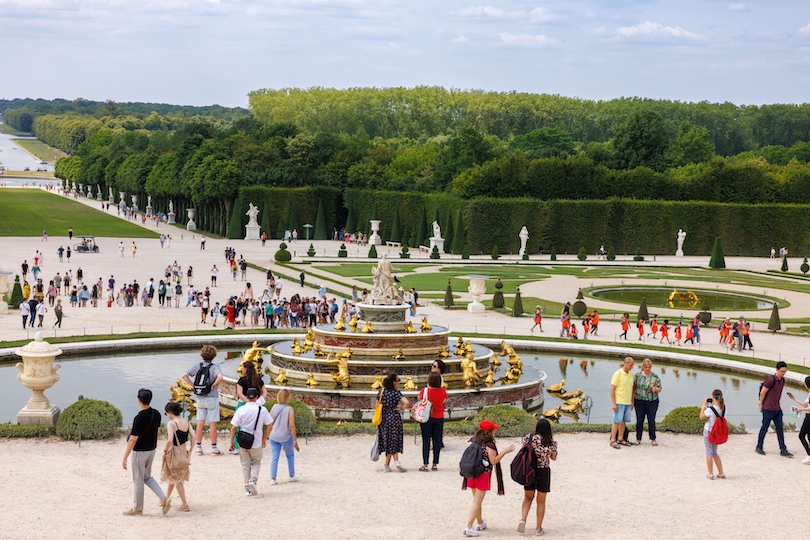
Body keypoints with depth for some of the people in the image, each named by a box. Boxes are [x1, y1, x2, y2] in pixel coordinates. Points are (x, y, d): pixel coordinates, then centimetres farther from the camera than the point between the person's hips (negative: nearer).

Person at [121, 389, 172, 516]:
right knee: (147, 477, 21)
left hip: (140, 452, -7)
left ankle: (137, 508, 20)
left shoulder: (139, 418, -25)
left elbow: (133, 440, -22)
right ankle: (164, 498, 7)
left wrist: (125, 457, -15)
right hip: (152, 450, 7)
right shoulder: (156, 414, -2)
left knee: (138, 481, 7)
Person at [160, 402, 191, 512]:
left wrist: (165, 451, -11)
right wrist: (190, 450, 12)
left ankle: (185, 504, 3)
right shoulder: (186, 422, 2)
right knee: (172, 478, 23)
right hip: (184, 452, 7)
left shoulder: (171, 423, -17)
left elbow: (170, 440, -26)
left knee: (177, 480, 4)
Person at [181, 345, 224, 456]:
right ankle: (214, 448, 8)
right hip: (211, 398, -4)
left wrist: (193, 385, 3)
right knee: (212, 424, 3)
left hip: (200, 399, 4)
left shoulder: (197, 366, 1)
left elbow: (184, 376, 2)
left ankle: (198, 448, 13)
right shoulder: (214, 367, -13)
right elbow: (220, 377, -32)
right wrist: (214, 386, -16)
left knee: (200, 423, 10)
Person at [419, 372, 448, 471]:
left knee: (426, 441, 2)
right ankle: (435, 464, 12)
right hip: (439, 418, 2)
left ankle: (425, 465, 2)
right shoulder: (443, 391, -7)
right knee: (437, 440, 8)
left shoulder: (425, 390, -15)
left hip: (427, 418, -2)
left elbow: (419, 397, 4)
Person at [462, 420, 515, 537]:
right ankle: (469, 527, -8)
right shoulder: (489, 444, -16)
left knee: (476, 500, 21)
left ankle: (481, 523, 38)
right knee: (477, 502, -2)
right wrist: (505, 451, -13)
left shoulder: (472, 440, 2)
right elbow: (493, 461, -17)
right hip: (483, 475, -7)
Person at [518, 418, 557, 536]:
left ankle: (523, 519, -6)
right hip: (544, 472, -1)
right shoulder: (551, 442, -10)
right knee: (541, 501, 13)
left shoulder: (529, 437, -9)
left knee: (528, 497, 18)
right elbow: (554, 458, 6)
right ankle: (539, 528, 18)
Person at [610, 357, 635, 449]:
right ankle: (613, 440, -1)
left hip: (628, 403, 6)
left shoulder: (631, 375, 9)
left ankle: (620, 439, 18)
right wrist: (613, 403, -15)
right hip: (619, 403, -6)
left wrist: (632, 402, 15)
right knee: (617, 422, -5)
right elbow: (612, 389, -12)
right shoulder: (618, 374, -11)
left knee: (623, 421, 10)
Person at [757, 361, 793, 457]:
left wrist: (777, 404, 16)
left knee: (780, 430, 6)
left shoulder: (782, 380, 7)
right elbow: (762, 393, -12)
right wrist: (761, 405, -3)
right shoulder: (771, 380, -18)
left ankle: (783, 450, 7)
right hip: (768, 409, -7)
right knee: (764, 428, 5)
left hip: (777, 409, 7)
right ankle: (759, 447, 19)